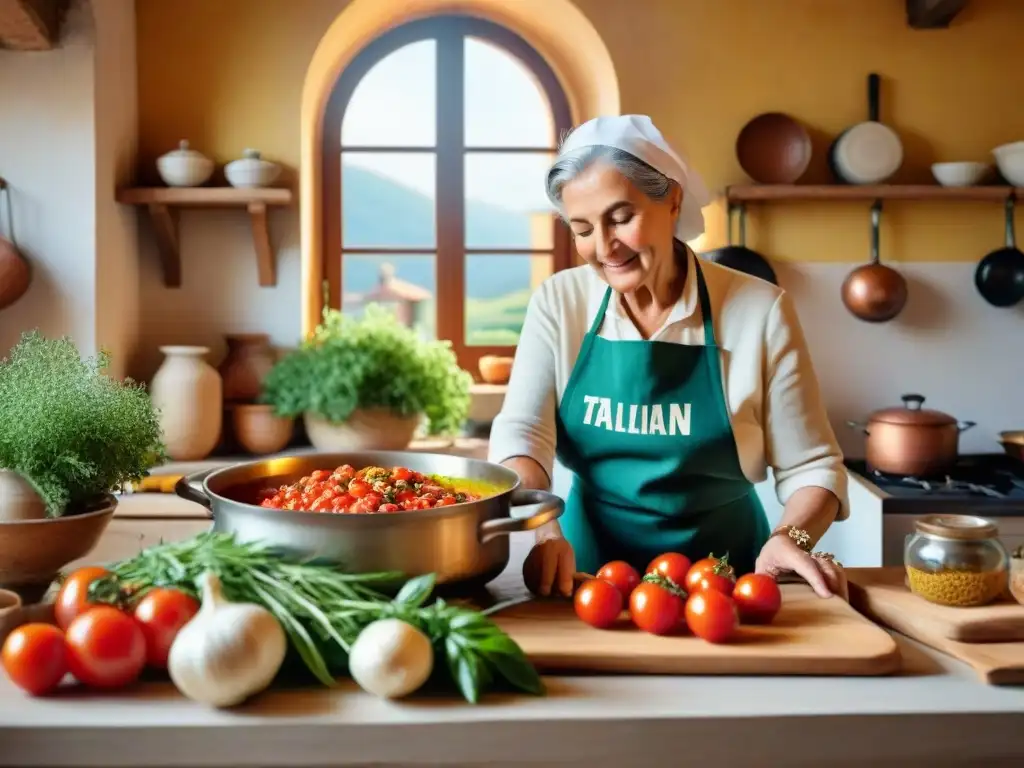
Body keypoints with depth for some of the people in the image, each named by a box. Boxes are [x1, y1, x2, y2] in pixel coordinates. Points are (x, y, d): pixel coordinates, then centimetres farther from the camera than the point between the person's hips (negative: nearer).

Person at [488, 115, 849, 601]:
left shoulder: (759, 310, -6)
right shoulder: (558, 303, 0)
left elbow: (810, 466, -2)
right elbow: (520, 434, -9)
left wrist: (792, 537, -22)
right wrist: (543, 526, -28)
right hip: (589, 575, 2)